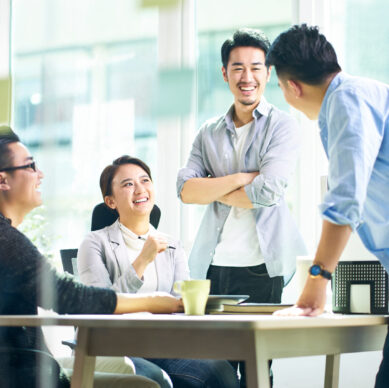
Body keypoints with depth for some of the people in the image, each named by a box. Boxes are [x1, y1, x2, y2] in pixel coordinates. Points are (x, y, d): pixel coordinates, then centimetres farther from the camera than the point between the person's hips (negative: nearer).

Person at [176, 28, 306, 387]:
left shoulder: (282, 126, 2)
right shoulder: (209, 133, 15)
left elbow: (267, 191, -12)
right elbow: (186, 191, 2)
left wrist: (213, 189, 0)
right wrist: (240, 178, -9)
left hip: (260, 266, -4)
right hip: (213, 264, 4)